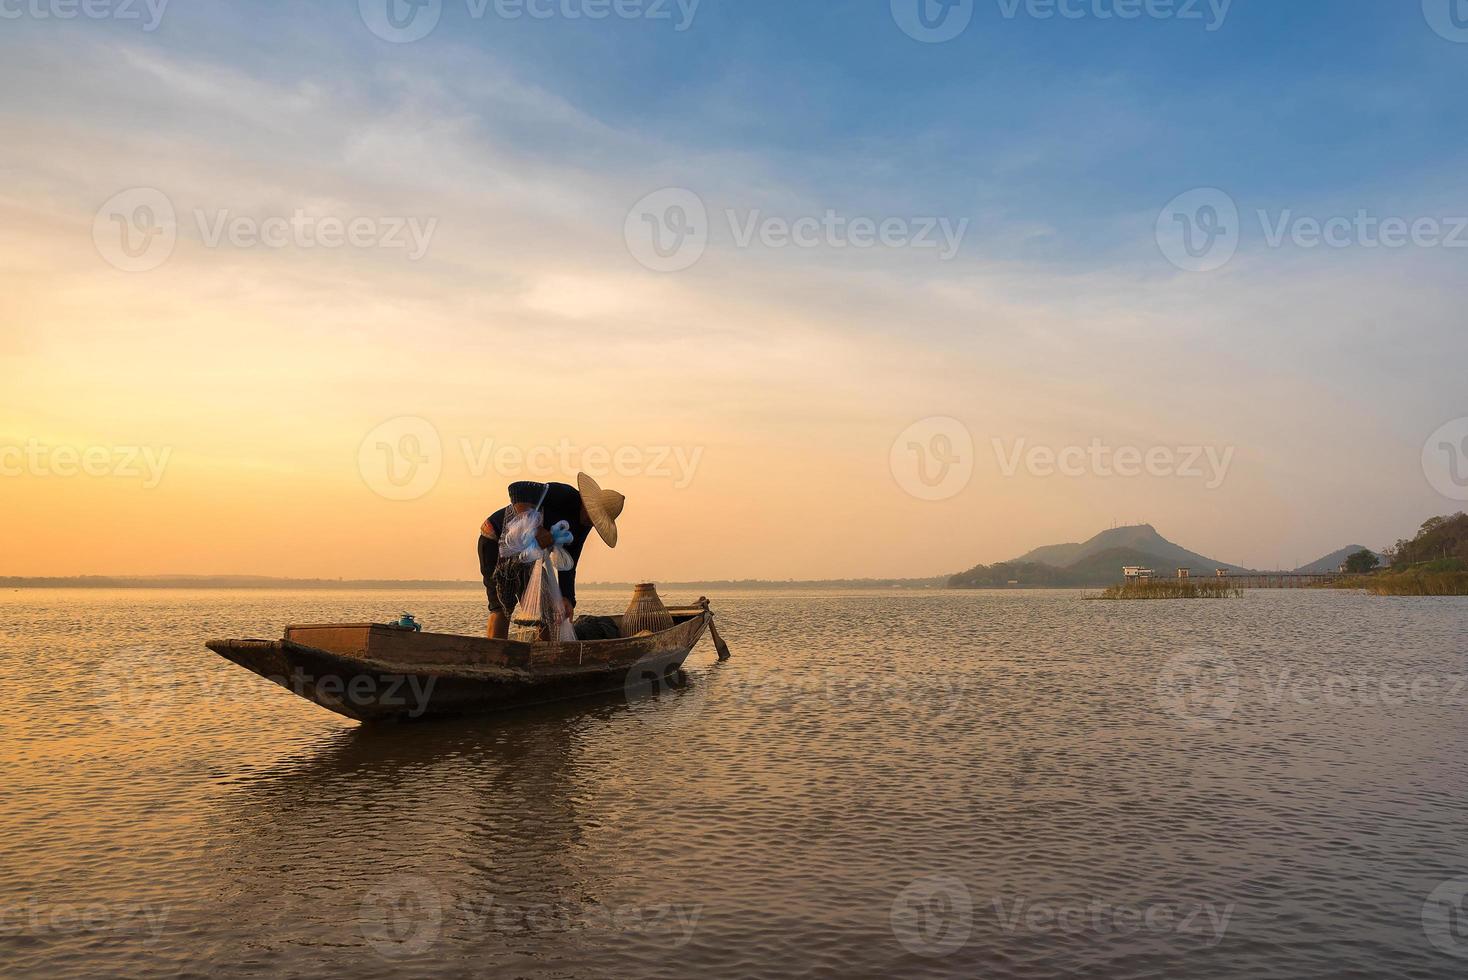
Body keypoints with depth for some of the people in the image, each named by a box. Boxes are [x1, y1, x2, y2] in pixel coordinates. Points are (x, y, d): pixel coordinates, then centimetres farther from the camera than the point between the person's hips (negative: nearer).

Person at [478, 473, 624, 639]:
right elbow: (518, 489, -41)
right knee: (502, 606, -13)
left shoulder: (582, 526, -4)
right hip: (496, 538, -8)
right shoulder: (565, 495, -28)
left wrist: (567, 598, -19)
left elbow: (567, 567, -5)